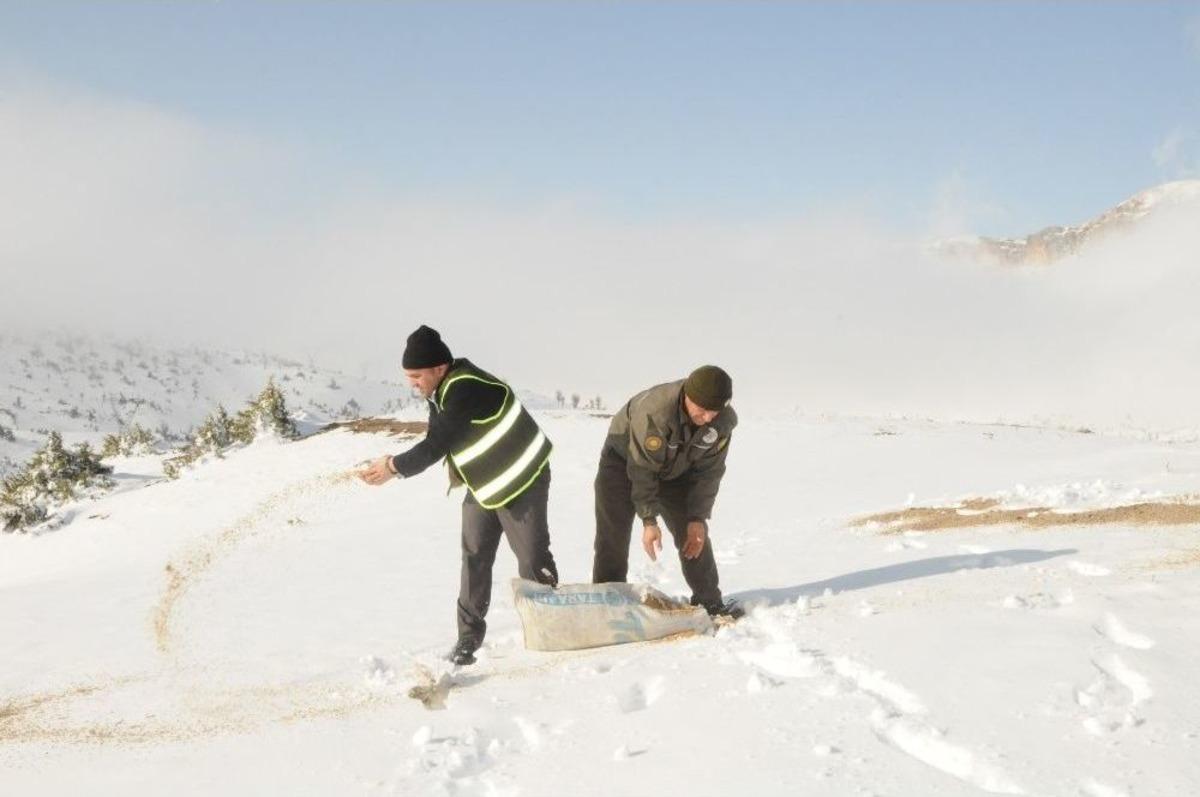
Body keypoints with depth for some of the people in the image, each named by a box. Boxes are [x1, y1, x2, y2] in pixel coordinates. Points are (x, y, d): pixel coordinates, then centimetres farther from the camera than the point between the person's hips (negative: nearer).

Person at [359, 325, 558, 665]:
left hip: (522, 480, -9)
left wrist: (396, 467, -19)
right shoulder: (442, 391, 0)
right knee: (474, 557, 5)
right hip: (482, 484, 9)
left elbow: (437, 442, -29)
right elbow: (440, 439, 5)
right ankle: (469, 636, 9)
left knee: (532, 556, -1)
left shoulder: (468, 390, -29)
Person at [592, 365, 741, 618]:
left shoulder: (724, 420, -24)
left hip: (676, 469, 4)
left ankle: (709, 602, 10)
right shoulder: (654, 411, -41)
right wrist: (649, 520, -30)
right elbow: (641, 468, -33)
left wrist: (698, 519, -18)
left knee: (693, 534, -1)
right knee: (613, 535, -11)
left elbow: (709, 471, -14)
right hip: (624, 458, -4)